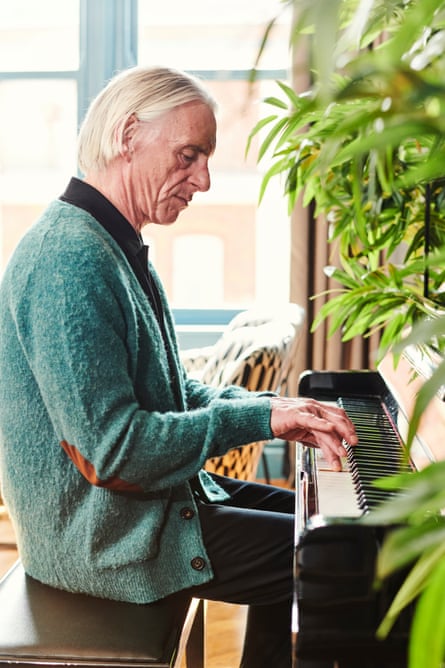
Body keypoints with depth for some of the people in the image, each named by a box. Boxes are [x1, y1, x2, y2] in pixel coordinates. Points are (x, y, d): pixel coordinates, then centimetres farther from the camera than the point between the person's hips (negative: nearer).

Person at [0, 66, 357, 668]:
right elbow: (112, 449, -28)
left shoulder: (116, 247, 10)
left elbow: (169, 393, 15)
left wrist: (275, 407, 0)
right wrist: (258, 418, -19)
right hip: (100, 538, -11)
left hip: (155, 497, 11)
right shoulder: (70, 259, -24)